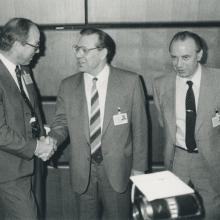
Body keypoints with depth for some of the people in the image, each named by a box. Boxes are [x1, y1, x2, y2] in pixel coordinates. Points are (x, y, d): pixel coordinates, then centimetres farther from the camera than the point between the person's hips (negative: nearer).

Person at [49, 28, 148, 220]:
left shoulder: (130, 82, -8)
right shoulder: (68, 86, 0)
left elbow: (139, 127, -5)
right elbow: (61, 122, 3)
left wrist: (139, 167, -3)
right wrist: (52, 140, -19)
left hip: (118, 170, -2)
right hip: (82, 171, 2)